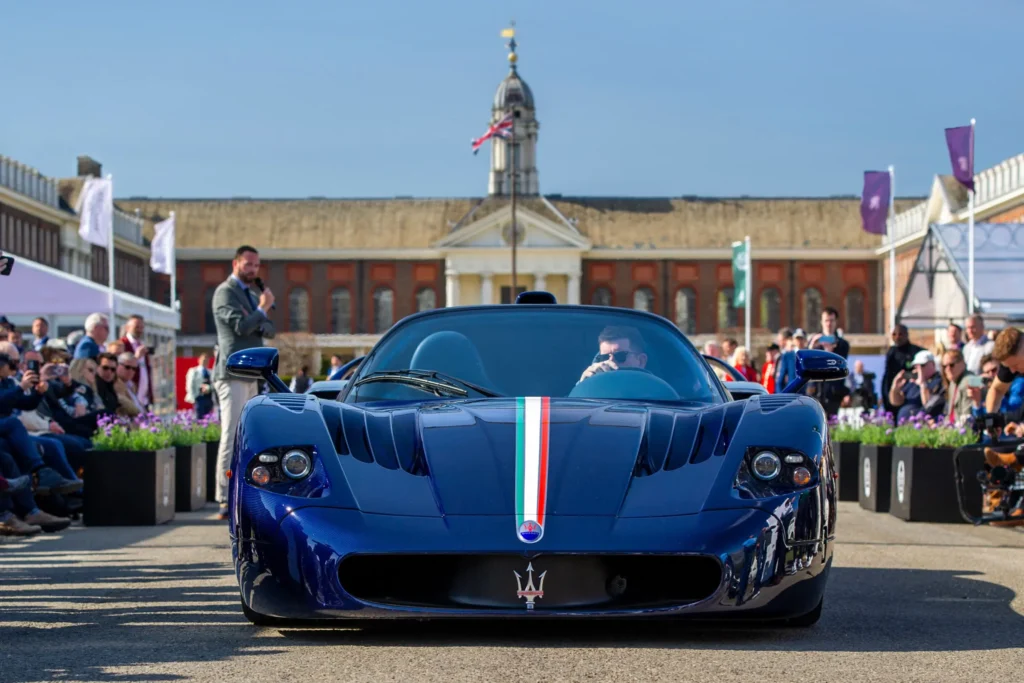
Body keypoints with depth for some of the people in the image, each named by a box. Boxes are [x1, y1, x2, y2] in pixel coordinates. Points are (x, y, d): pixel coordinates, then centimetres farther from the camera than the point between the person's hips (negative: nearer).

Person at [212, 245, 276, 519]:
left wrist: (258, 323, -6)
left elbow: (270, 331, 15)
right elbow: (241, 325, -18)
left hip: (251, 374, 9)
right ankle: (226, 501, -14)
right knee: (231, 436, -12)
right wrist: (262, 309, -4)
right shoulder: (225, 292, -5)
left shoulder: (253, 295, 22)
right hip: (233, 373, -9)